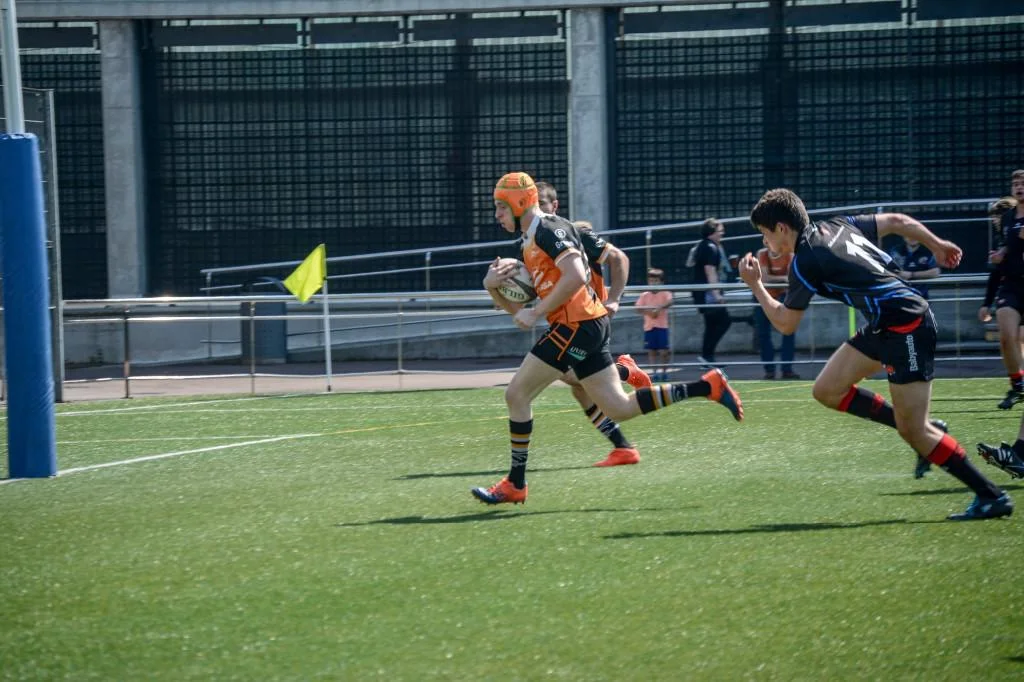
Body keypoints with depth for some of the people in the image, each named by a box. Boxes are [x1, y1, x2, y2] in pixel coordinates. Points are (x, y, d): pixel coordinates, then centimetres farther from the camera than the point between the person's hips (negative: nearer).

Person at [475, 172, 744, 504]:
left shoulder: (548, 229, -9)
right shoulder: (529, 243, 22)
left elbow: (575, 277, -23)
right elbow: (516, 308, 22)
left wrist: (536, 313, -17)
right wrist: (493, 287, 3)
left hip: (577, 324, -10)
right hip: (590, 327, 10)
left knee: (517, 394, -6)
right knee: (619, 408, 9)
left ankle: (515, 484, 0)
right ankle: (707, 386, 9)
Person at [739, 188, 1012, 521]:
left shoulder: (805, 262, -13)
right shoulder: (836, 227, 11)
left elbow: (785, 323, -5)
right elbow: (897, 221, 18)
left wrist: (755, 285, 6)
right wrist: (938, 245, 28)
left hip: (907, 325, -10)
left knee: (913, 431, -7)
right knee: (827, 391, 8)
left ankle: (992, 497, -4)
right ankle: (924, 432, 14)